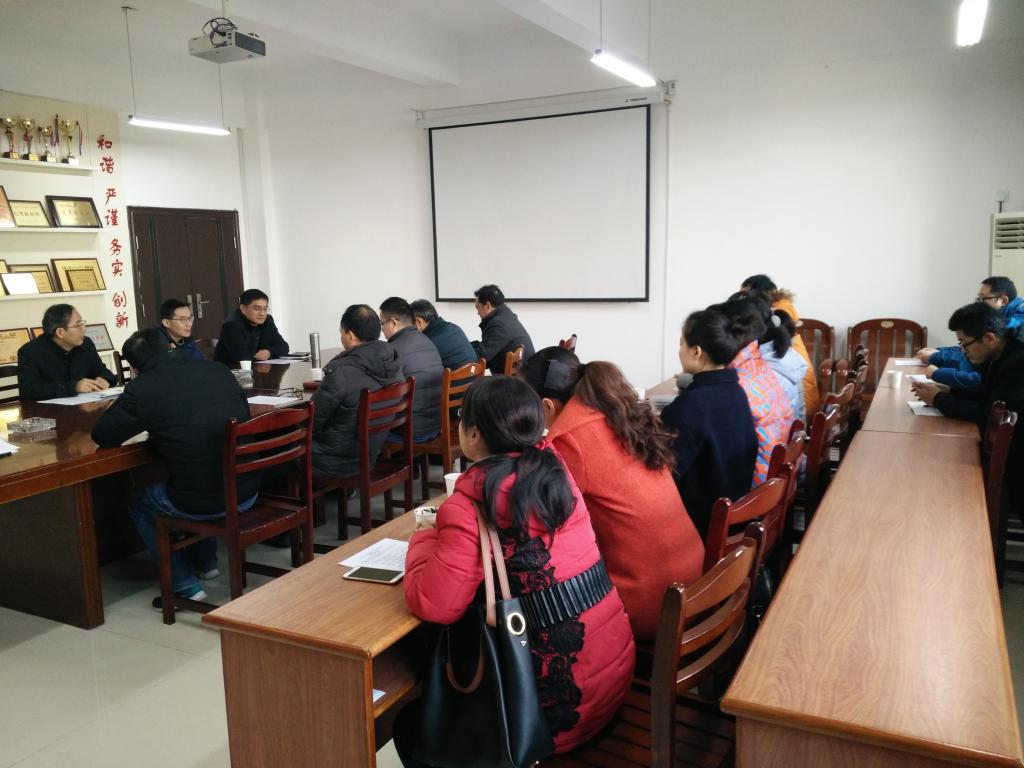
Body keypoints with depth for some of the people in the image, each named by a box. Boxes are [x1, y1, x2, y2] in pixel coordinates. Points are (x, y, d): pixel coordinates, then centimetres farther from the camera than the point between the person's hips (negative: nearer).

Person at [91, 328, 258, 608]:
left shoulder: (141, 389, -10)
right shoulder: (220, 371, 4)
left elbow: (102, 436, 1)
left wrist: (121, 410, 22)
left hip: (201, 503, -5)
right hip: (247, 493, 5)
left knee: (138, 504, 26)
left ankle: (184, 586, 24)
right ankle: (206, 562, 48)